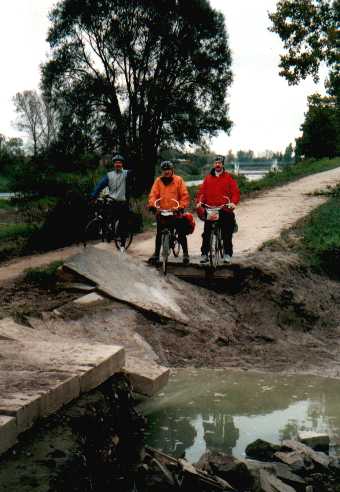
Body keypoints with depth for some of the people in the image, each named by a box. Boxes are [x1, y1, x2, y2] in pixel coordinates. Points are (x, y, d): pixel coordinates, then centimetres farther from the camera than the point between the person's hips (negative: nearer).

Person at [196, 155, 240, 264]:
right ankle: (204, 254, 7)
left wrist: (233, 202, -17)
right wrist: (199, 202, -9)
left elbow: (235, 191, -1)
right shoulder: (208, 178, 14)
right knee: (206, 233, 0)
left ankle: (227, 254, 7)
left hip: (225, 209, -2)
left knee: (227, 232, -2)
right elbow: (201, 191, 8)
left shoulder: (228, 177, 6)